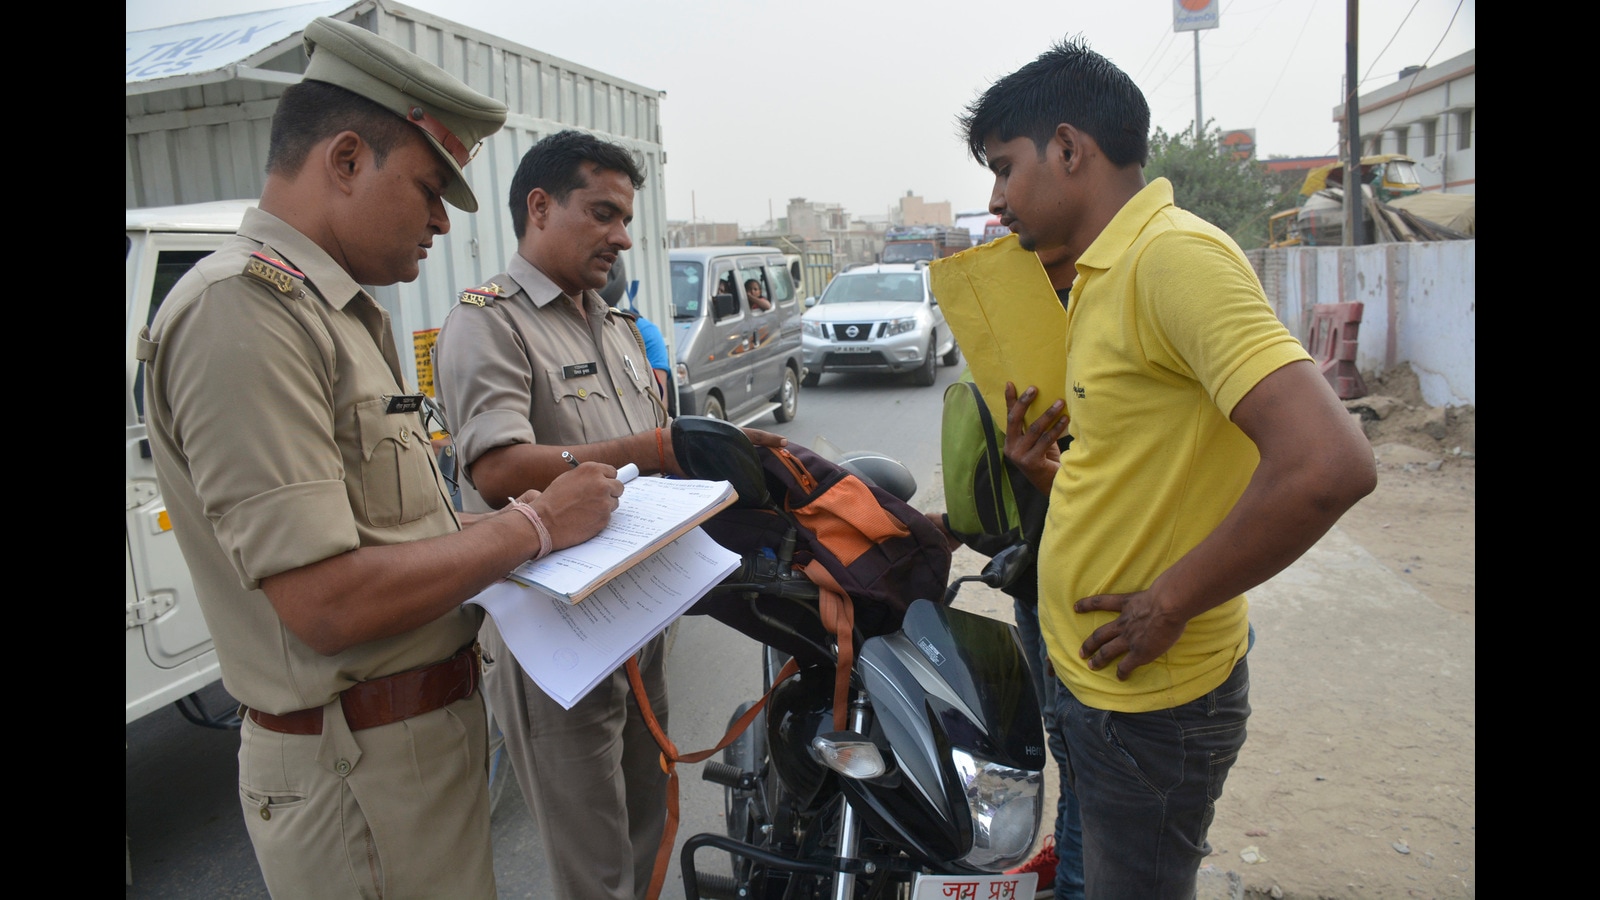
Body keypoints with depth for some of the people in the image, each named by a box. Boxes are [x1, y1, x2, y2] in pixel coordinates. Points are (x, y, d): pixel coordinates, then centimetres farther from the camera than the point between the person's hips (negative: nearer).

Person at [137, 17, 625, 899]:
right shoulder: (244, 309, -20)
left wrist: (478, 526, 3)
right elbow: (327, 603, -26)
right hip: (362, 775, -9)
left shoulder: (329, 311, 13)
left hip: (424, 729, 9)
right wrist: (531, 526, -17)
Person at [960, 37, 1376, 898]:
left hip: (1148, 702, -9)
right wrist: (1047, 467, -1)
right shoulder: (1106, 278, 9)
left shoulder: (1175, 254, -21)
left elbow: (1327, 464, -31)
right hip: (1092, 678, 9)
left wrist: (1169, 604, -22)